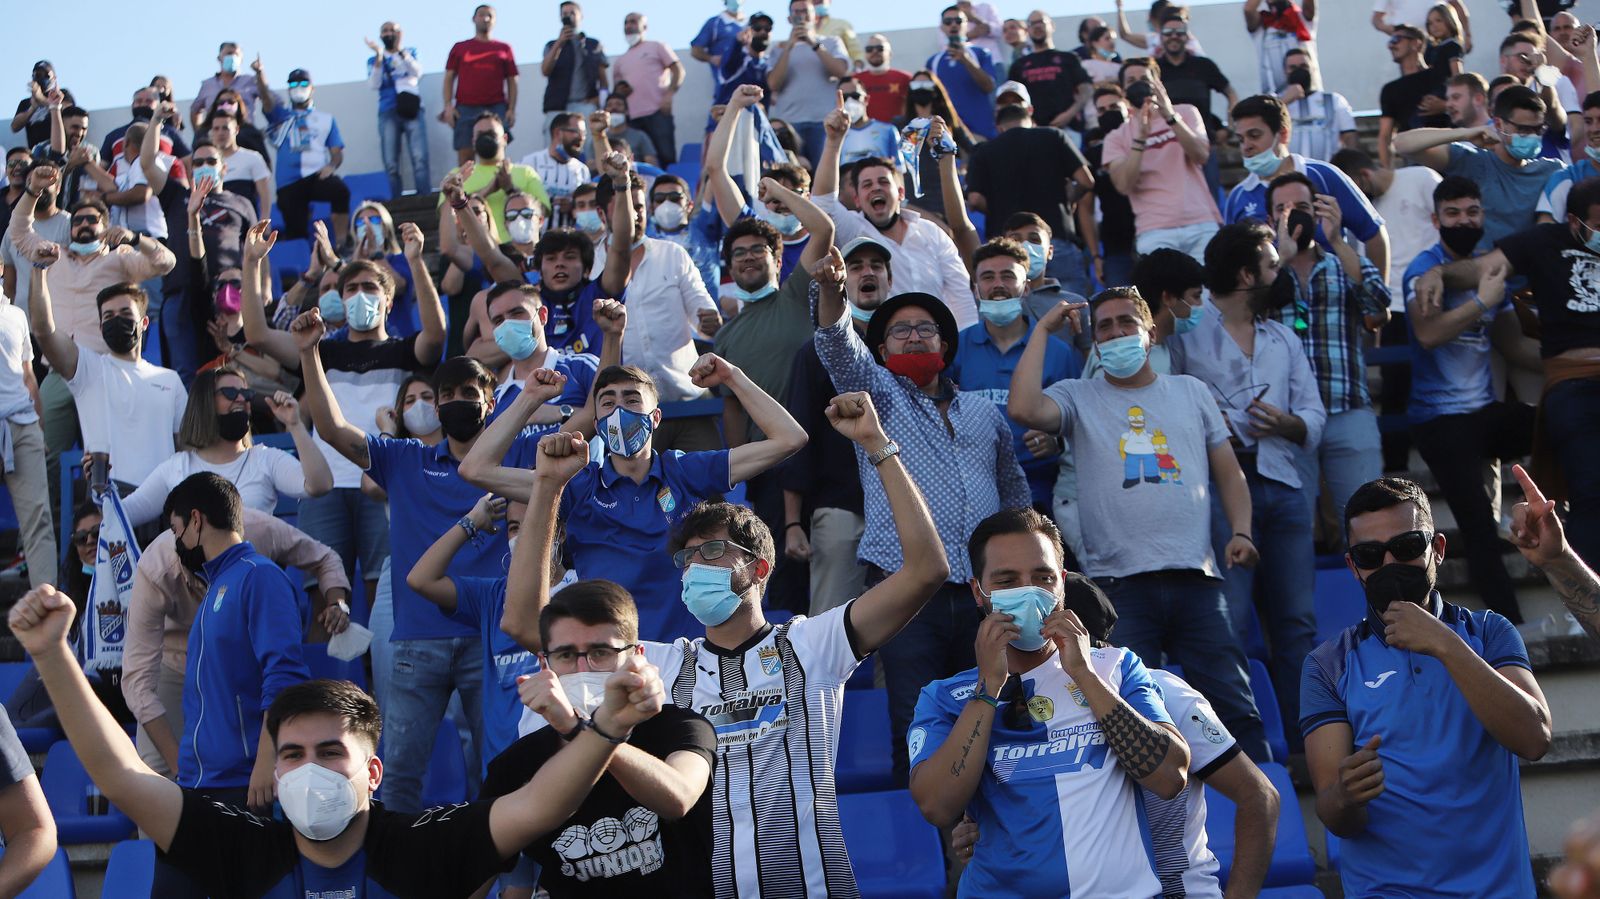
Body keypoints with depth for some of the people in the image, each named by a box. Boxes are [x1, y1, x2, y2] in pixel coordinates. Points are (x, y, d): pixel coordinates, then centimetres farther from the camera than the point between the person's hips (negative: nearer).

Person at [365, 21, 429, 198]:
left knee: (420, 159, -16)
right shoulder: (374, 60, 16)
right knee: (391, 165, -7)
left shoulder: (410, 52, 16)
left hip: (412, 110, -1)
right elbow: (374, 85, 0)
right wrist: (379, 56, -7)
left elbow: (417, 72, -3)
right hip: (388, 113, 1)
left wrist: (400, 50, -11)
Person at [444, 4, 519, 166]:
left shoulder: (504, 48, 14)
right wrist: (448, 105, -1)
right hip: (465, 109, 0)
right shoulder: (459, 47, 15)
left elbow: (512, 81, 12)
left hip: (496, 109, 0)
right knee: (465, 156, -6)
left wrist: (512, 109, 0)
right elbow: (449, 78, 12)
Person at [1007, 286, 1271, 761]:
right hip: (1119, 582, -2)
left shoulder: (1191, 392, 18)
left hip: (1196, 578, 2)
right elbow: (1022, 408, -14)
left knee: (1234, 706, 0)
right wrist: (1043, 330, -2)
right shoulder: (1078, 398, 8)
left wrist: (1240, 531, 1)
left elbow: (1229, 473, 19)